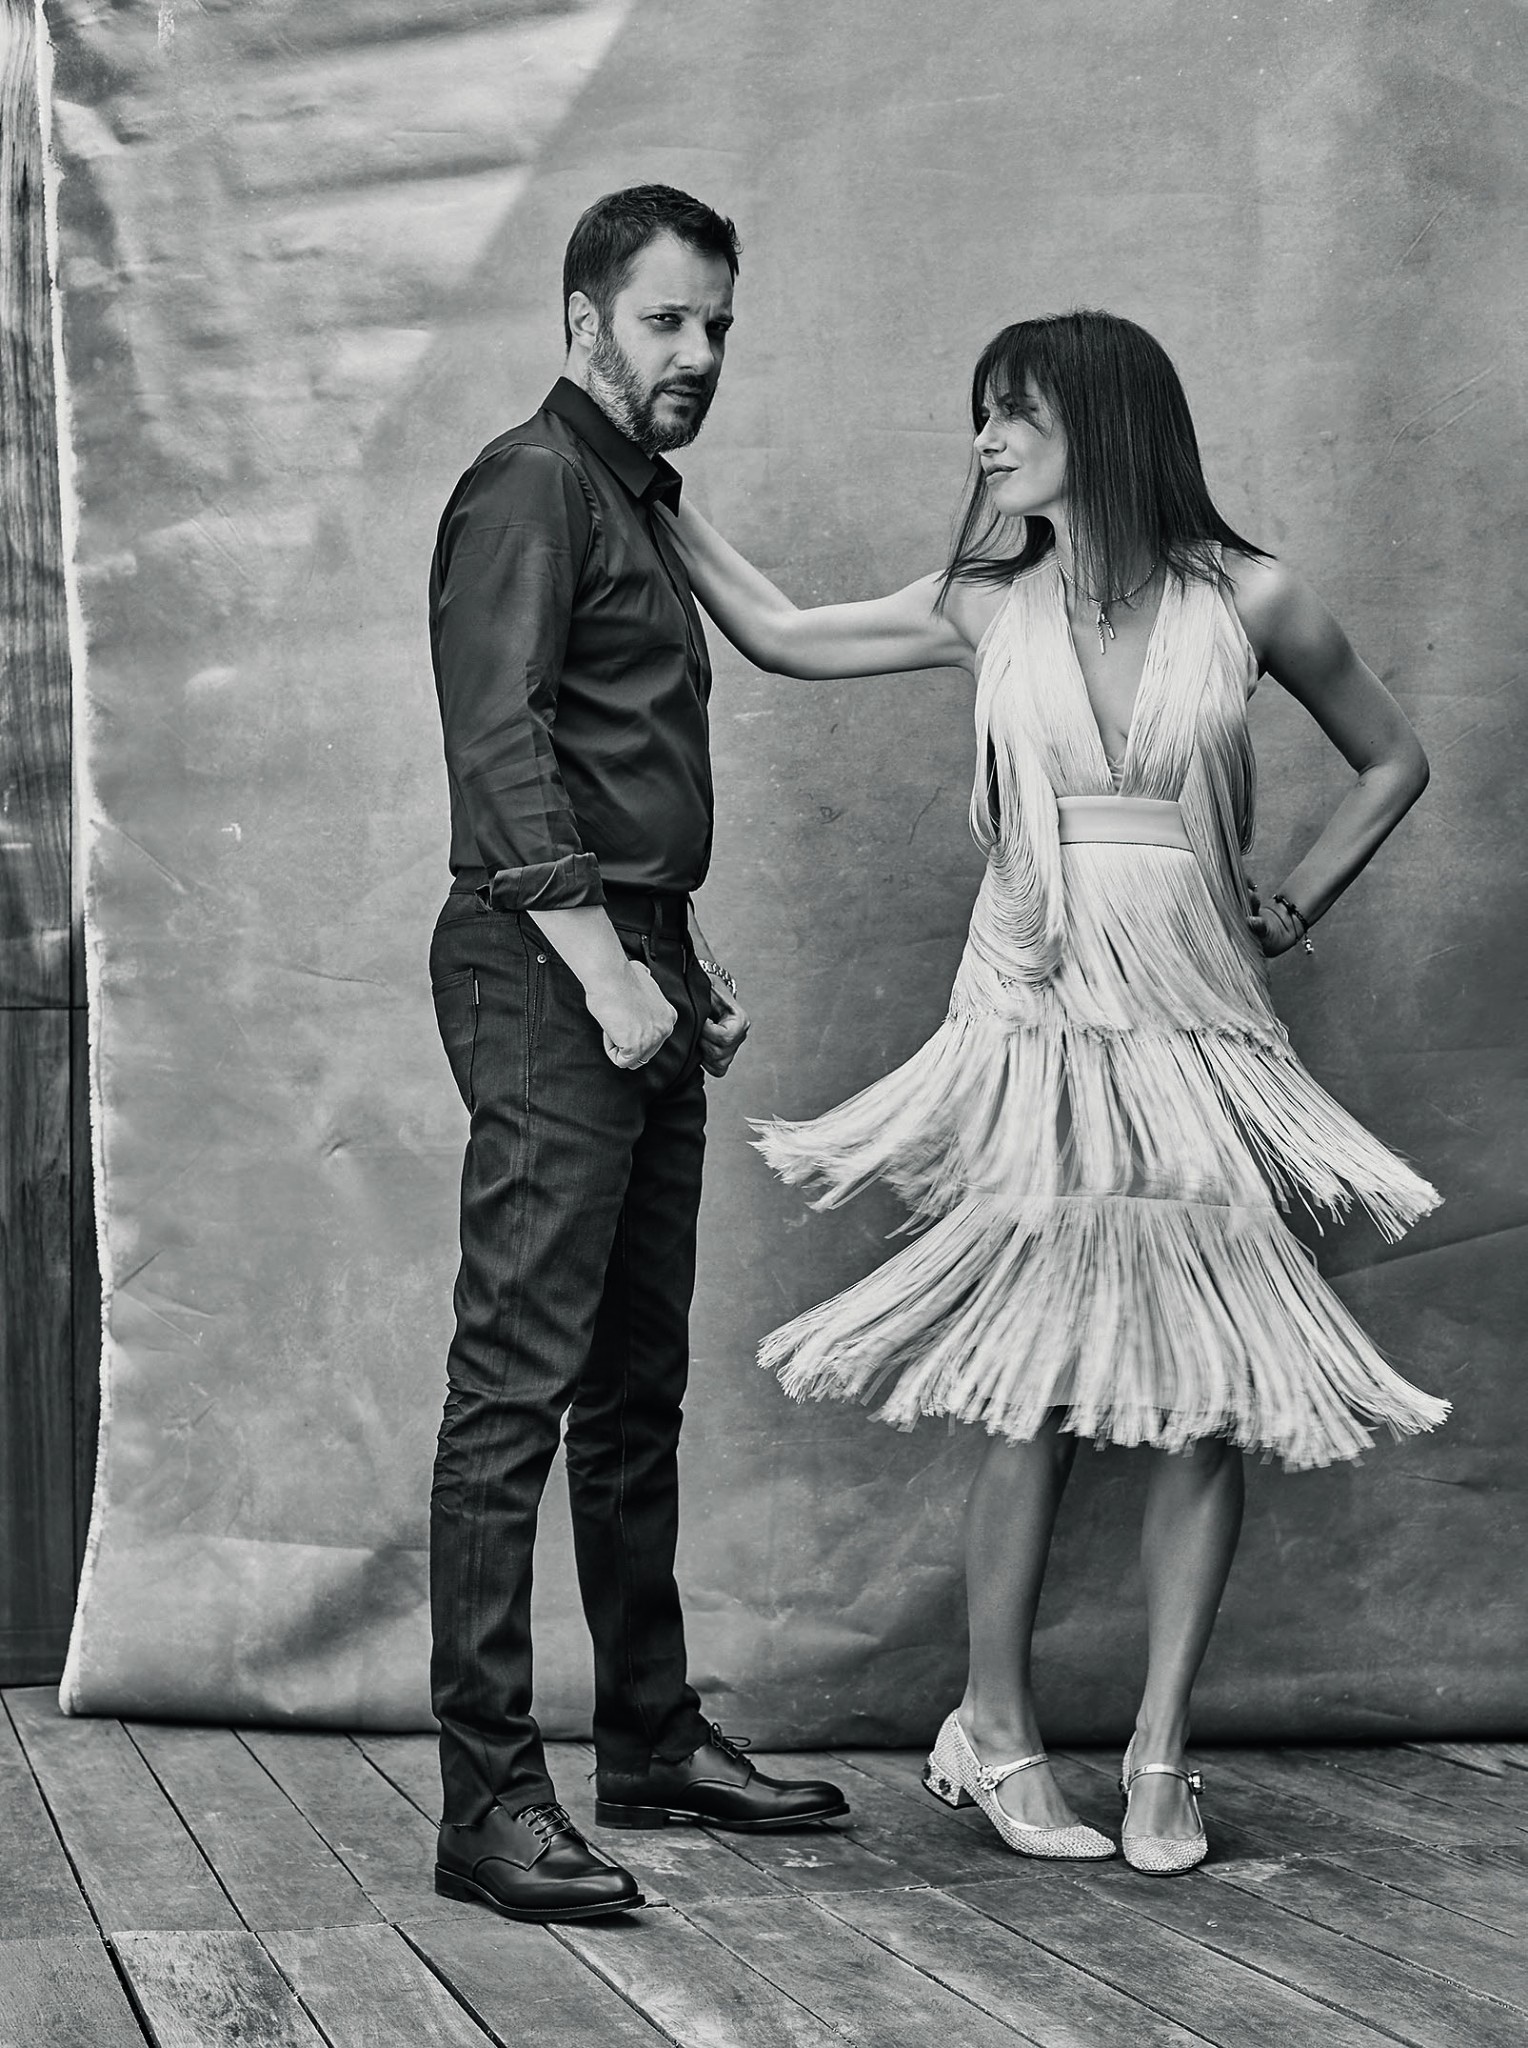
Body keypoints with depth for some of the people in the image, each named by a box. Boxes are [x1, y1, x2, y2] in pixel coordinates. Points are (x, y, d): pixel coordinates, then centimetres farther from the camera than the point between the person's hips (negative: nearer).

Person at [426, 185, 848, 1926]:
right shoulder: (531, 486, -7)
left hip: (632, 965, 10)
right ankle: (488, 1800, -10)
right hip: (546, 970, -10)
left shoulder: (639, 503, 23)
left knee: (638, 1384, 14)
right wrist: (603, 966, -22)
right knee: (516, 1386, -11)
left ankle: (652, 1740, 23)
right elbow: (498, 745, -17)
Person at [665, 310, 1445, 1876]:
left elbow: (1390, 762, 14)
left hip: (1197, 1040, 0)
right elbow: (781, 637, 16)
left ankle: (1161, 1750, 10)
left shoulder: (1244, 600, 2)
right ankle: (994, 1734, 13)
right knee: (1041, 1403, -1)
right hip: (1034, 1028, 0)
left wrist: (1295, 908, 5)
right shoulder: (990, 609, 6)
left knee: (1204, 1403, -1)